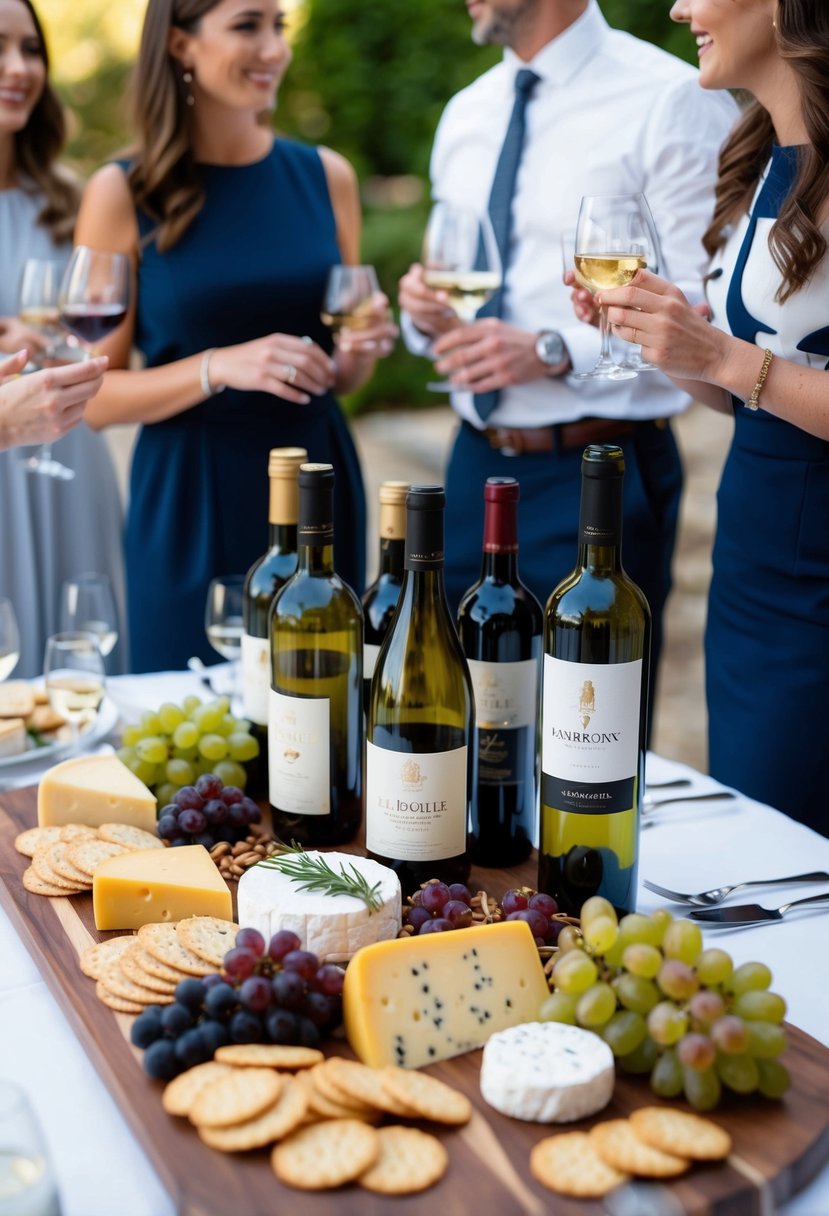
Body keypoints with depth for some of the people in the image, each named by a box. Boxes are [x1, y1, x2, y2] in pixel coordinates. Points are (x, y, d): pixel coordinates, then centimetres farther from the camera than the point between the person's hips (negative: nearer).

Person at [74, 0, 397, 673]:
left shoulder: (326, 176, 5)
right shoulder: (124, 193, -5)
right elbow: (96, 397, -6)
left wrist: (362, 348, -7)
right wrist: (220, 368, -19)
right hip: (189, 503, -3)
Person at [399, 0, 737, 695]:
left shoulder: (673, 102, -9)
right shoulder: (466, 114, 13)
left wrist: (554, 351, -23)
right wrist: (425, 312, -2)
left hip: (598, 478, -6)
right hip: (475, 467, 6)